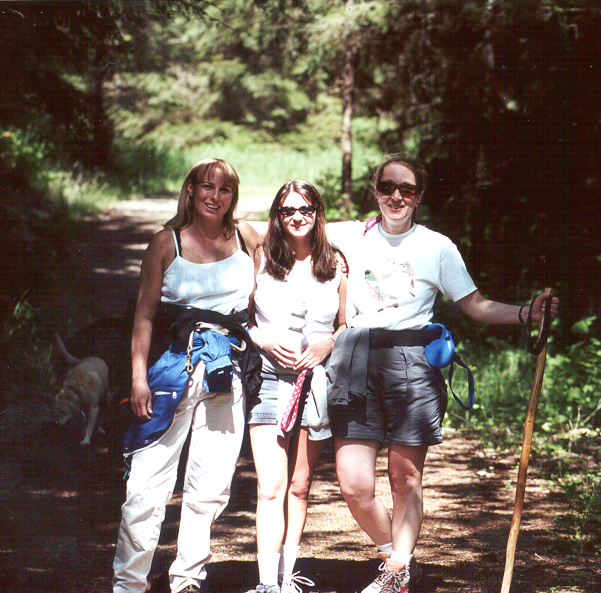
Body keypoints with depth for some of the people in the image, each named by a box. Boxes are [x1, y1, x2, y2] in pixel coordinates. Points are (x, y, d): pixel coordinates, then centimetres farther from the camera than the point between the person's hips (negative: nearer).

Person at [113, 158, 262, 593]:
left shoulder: (247, 238, 9)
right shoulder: (167, 243, 3)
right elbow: (145, 314, 2)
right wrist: (139, 376, -5)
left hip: (229, 366, 3)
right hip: (174, 359, -3)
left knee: (211, 483, 5)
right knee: (150, 478, -6)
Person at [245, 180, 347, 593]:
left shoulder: (335, 264, 9)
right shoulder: (262, 260, 5)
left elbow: (348, 324, 14)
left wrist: (326, 346, -5)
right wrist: (265, 341, -10)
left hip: (317, 378, 2)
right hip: (270, 375, -2)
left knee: (300, 487, 8)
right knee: (271, 488, -12)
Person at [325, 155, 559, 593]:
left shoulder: (437, 246, 8)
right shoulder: (353, 236, 13)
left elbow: (476, 305, 7)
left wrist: (525, 313, -6)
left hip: (411, 360, -1)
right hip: (357, 361, 1)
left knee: (406, 478, 0)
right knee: (355, 486, -5)